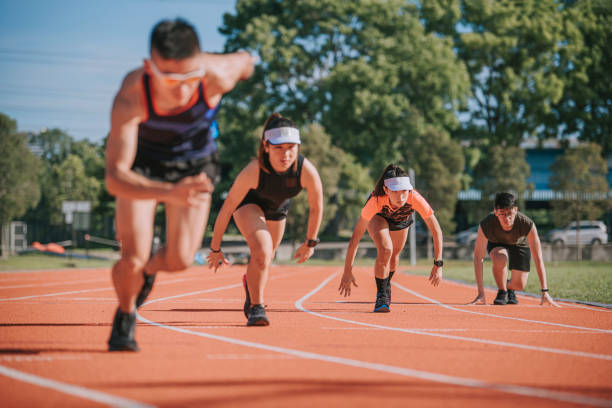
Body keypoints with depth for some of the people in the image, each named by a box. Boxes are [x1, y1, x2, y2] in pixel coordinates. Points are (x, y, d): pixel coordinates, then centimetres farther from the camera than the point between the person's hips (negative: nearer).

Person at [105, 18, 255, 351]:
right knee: (132, 258, -16)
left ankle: (148, 270, 30)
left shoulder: (217, 76, -36)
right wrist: (169, 193, -60)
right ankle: (125, 316, 19)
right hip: (141, 165, -2)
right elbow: (114, 178, -43)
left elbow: (245, 60, -9)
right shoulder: (130, 98, -40)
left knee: (180, 260, -9)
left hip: (195, 165, 2)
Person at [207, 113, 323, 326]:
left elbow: (316, 208, -15)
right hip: (249, 203, -4)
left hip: (278, 209, 4)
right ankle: (256, 308, -10)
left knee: (265, 260, 20)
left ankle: (250, 283, 56)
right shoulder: (253, 171, -40)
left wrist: (310, 242, -3)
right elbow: (227, 208, -27)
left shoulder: (307, 171, -35)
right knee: (262, 251, -28)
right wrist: (215, 248, -18)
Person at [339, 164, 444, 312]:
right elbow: (356, 236, -39)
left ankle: (386, 285, 53)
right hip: (378, 217, -2)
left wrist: (438, 265, -32)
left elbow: (436, 231, -31)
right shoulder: (376, 201, -45)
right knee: (385, 250, -27)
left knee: (394, 257, 20)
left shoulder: (415, 199, -43)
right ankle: (382, 296, -6)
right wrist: (347, 272, -38)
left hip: (402, 220, 2)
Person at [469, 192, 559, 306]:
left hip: (519, 243, 1)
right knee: (500, 258, -35)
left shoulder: (527, 224, -40)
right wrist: (481, 293, -35)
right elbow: (478, 257, -33)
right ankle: (502, 292, -8)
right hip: (496, 243, -1)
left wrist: (545, 292, -39)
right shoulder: (485, 225, -40)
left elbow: (538, 258, -35)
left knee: (519, 285, -9)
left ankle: (510, 288, 30)